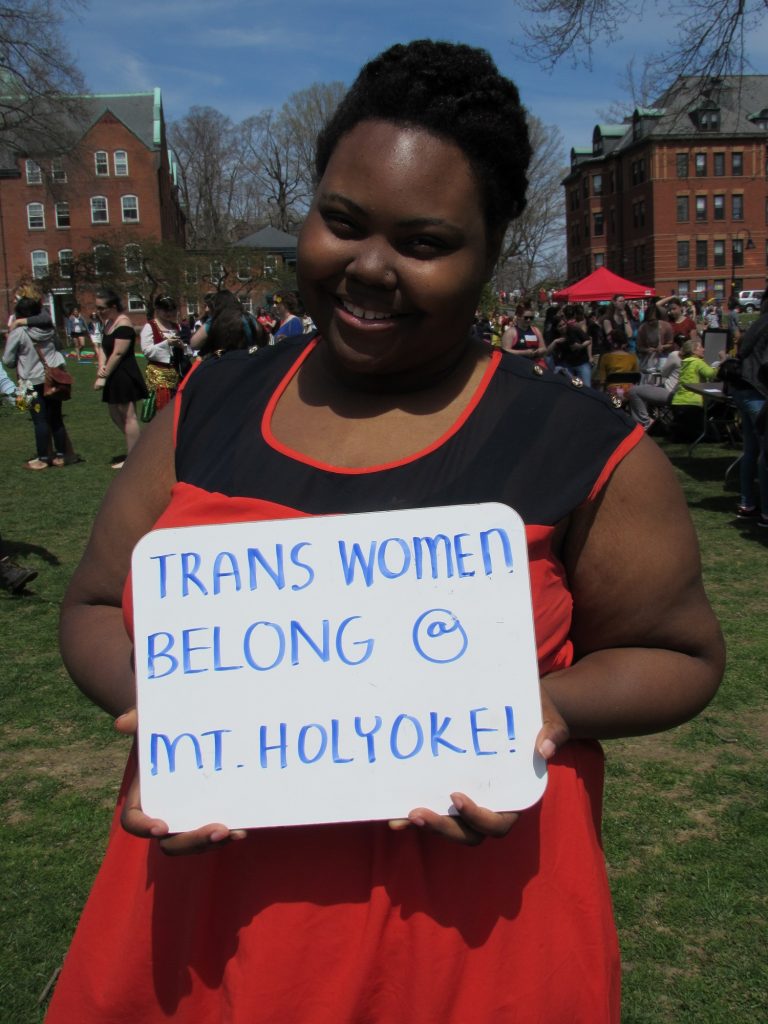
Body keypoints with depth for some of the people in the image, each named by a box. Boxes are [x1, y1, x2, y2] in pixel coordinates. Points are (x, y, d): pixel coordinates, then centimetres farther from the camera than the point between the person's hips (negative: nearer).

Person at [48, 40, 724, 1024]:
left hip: (463, 925, -2)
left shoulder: (581, 450, -10)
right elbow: (95, 608, 7)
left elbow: (680, 653, 1)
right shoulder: (209, 405, 0)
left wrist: (550, 708, -18)